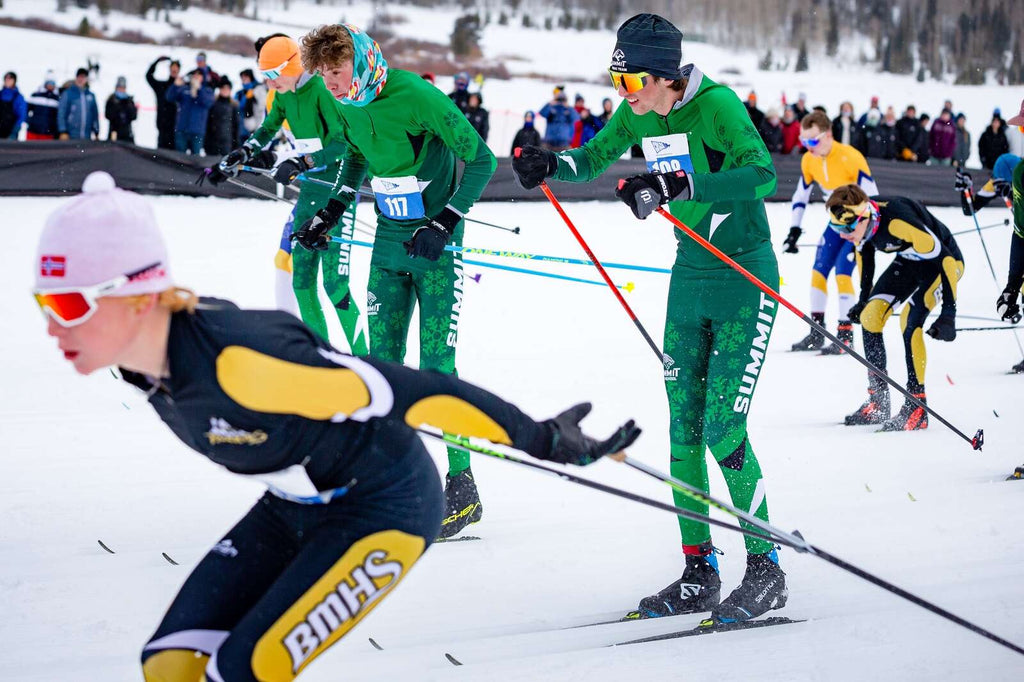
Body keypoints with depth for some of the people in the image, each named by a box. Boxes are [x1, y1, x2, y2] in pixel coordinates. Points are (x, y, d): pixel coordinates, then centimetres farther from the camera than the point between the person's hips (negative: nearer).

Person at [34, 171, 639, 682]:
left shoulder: (237, 363, -36)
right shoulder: (143, 352, -11)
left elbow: (406, 390, -29)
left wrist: (543, 440, -22)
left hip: (384, 510, -8)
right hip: (294, 507, 8)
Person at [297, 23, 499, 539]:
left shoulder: (419, 98, -21)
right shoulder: (347, 106, 2)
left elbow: (481, 160, -17)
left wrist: (444, 224, -22)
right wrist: (331, 212, 12)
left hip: (436, 245, -7)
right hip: (389, 243, 7)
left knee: (435, 365, -8)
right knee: (382, 361, 6)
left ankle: (463, 488, 1)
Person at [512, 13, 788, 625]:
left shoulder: (716, 105, -20)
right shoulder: (640, 115, 1)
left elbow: (762, 174, -34)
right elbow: (595, 156, 15)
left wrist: (679, 184, -44)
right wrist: (552, 164, -7)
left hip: (745, 278, -7)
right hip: (689, 277, 7)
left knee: (723, 428, -11)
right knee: (684, 430, 5)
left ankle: (766, 569, 3)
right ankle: (699, 570, 13)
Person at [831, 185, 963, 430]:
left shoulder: (898, 220, -39)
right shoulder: (858, 220, -17)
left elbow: (943, 259, -34)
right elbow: (865, 252, 7)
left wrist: (948, 316, -35)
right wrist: (864, 299, 14)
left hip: (945, 259, -7)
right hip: (909, 260, 7)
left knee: (910, 320, -25)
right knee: (870, 315, -6)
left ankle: (917, 409, -17)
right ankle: (878, 401, 3)